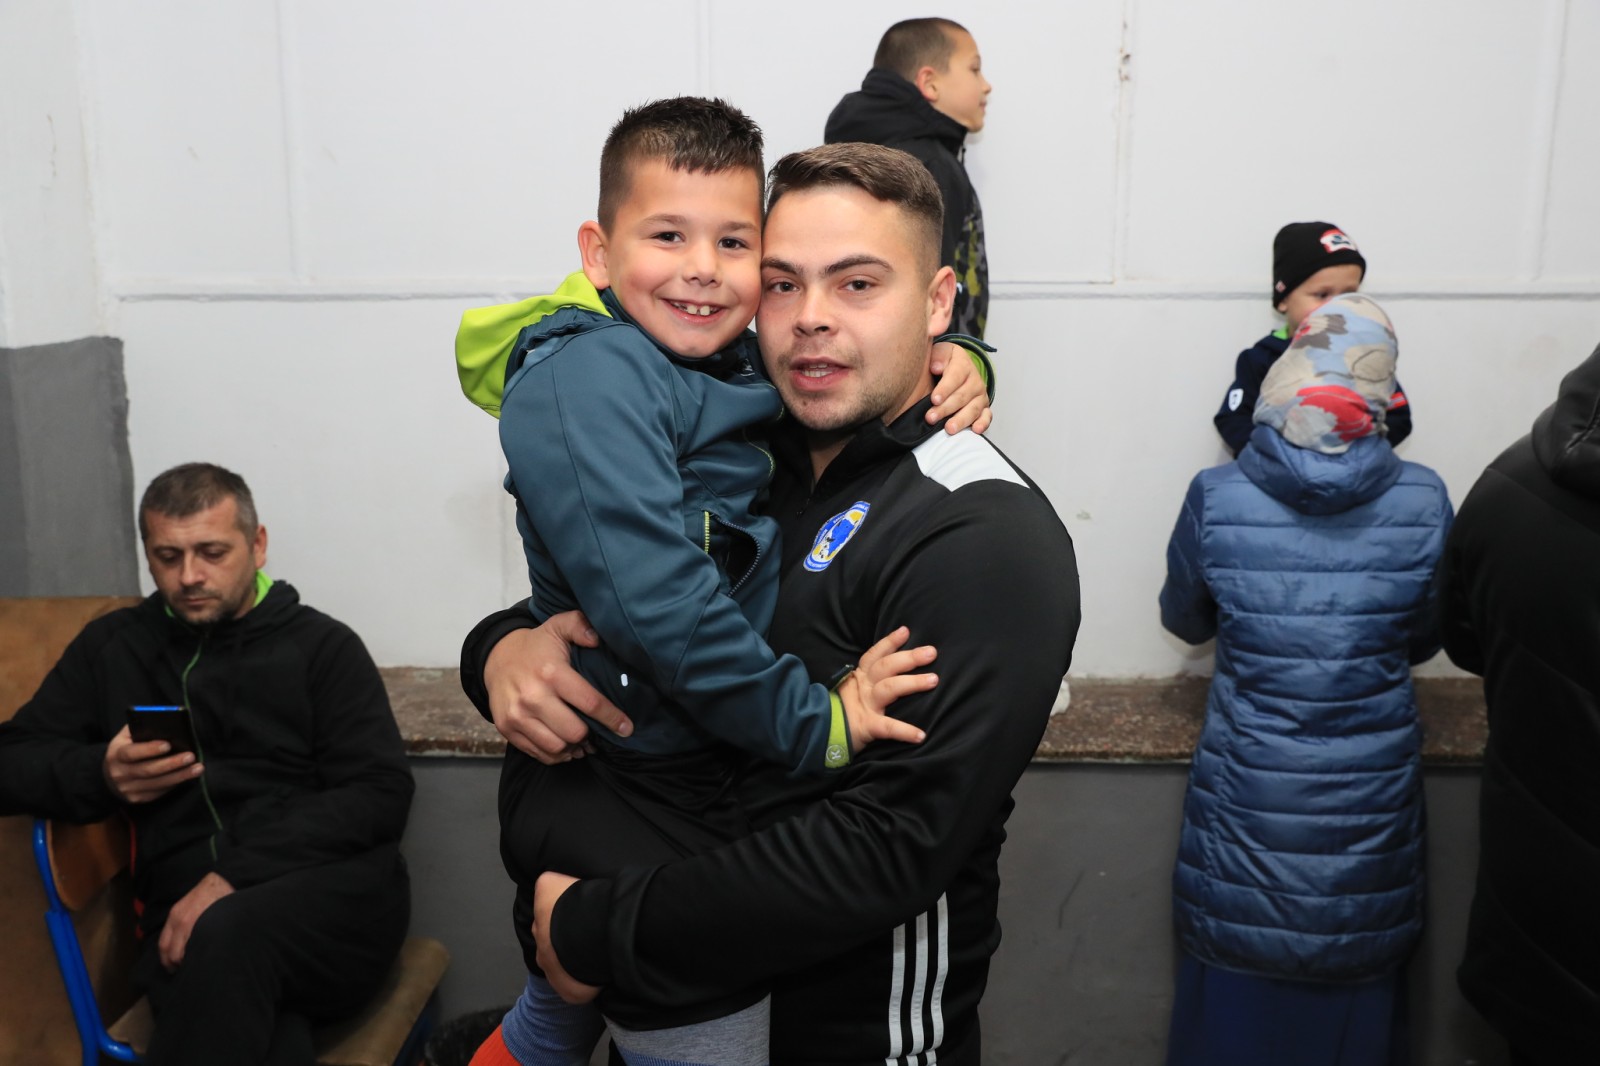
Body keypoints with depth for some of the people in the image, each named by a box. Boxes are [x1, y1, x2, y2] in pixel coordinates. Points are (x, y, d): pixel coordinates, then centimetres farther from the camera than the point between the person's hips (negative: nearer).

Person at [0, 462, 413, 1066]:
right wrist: (100, 774, -5)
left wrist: (236, 876, -14)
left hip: (335, 887, 1)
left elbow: (381, 794, -2)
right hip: (187, 907, 0)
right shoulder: (113, 646, 21)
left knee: (226, 934, -35)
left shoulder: (322, 644, 9)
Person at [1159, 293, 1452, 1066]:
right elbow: (1424, 640, 5)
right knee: (1358, 982, 20)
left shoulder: (1215, 498, -13)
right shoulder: (1423, 502, -10)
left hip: (1246, 801, -1)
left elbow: (1184, 620, 4)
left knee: (1236, 995, 16)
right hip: (1371, 800, 1)